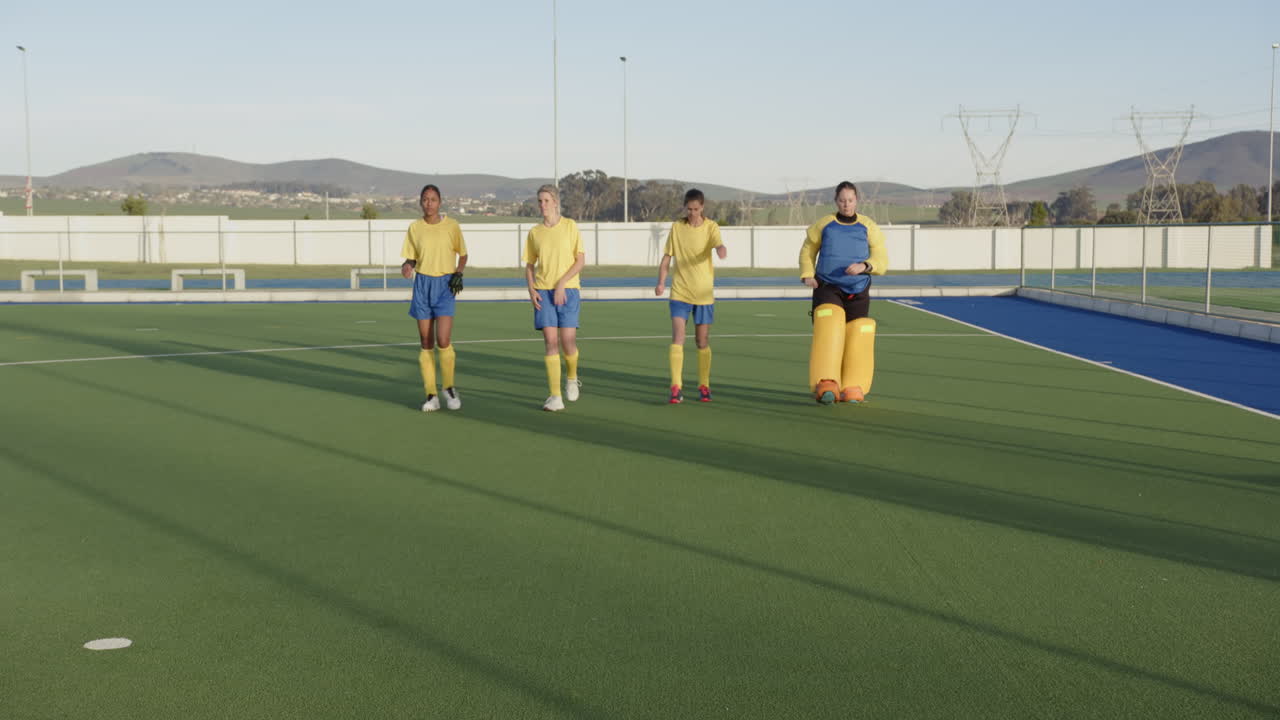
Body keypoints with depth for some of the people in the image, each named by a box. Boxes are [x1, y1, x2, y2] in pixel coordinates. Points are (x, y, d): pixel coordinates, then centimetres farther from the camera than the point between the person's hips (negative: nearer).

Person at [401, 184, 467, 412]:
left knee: (443, 340, -14)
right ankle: (431, 396, 9)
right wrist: (407, 267, -12)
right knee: (426, 343, 3)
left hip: (445, 285, -2)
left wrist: (458, 273, -6)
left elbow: (463, 254, 10)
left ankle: (449, 388, 7)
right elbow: (411, 258, 10)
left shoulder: (451, 226, 0)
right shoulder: (414, 227, 5)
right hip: (422, 284, 2)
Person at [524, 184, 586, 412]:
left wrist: (562, 284, -13)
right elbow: (529, 265, 15)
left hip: (568, 290, -2)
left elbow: (581, 260, -3)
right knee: (550, 342, -6)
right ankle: (555, 397, -4)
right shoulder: (534, 232, 9)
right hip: (543, 292, 2)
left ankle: (572, 378, 26)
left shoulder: (570, 226, 1)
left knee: (568, 341, -6)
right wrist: (531, 290, -2)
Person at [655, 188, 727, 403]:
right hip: (680, 292, 0)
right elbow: (667, 257, 7)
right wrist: (661, 282, -7)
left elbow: (718, 244, -21)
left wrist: (721, 249, -45)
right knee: (677, 337, -11)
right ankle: (676, 387, -11)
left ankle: (704, 386, 21)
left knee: (702, 341, 7)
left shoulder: (710, 227, -1)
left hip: (704, 293, 0)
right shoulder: (676, 227, 4)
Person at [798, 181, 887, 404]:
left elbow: (881, 261, -1)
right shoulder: (823, 225, 3)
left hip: (857, 293, 2)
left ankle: (852, 388, 18)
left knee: (857, 339, -1)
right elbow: (808, 250, 18)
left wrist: (864, 266, -22)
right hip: (827, 288, -1)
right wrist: (807, 275, 1)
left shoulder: (869, 227, 2)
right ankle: (826, 386, -34)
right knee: (827, 329, -24)